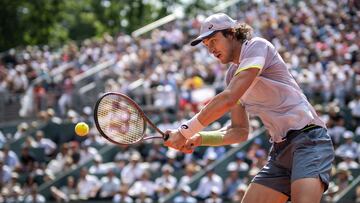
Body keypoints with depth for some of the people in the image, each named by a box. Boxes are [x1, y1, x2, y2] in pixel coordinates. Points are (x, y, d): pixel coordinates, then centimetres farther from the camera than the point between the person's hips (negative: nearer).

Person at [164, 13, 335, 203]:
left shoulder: (257, 46, -9)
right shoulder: (232, 75, 16)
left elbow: (228, 99, -21)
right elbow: (239, 131, 20)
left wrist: (186, 131, -16)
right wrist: (198, 139, 6)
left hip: (307, 139, -9)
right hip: (280, 149, 9)